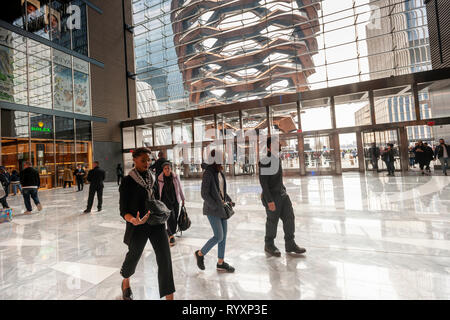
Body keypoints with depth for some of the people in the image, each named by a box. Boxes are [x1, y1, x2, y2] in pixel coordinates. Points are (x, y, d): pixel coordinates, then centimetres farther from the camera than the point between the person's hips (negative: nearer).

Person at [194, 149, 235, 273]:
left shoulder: (220, 173, 9)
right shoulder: (208, 174, -16)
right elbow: (204, 194, -17)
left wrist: (229, 200, 7)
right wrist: (216, 206, -18)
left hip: (222, 208, 8)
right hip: (212, 210, -8)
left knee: (224, 235, 10)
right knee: (219, 236, -4)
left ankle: (220, 263, 24)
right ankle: (200, 254, 20)